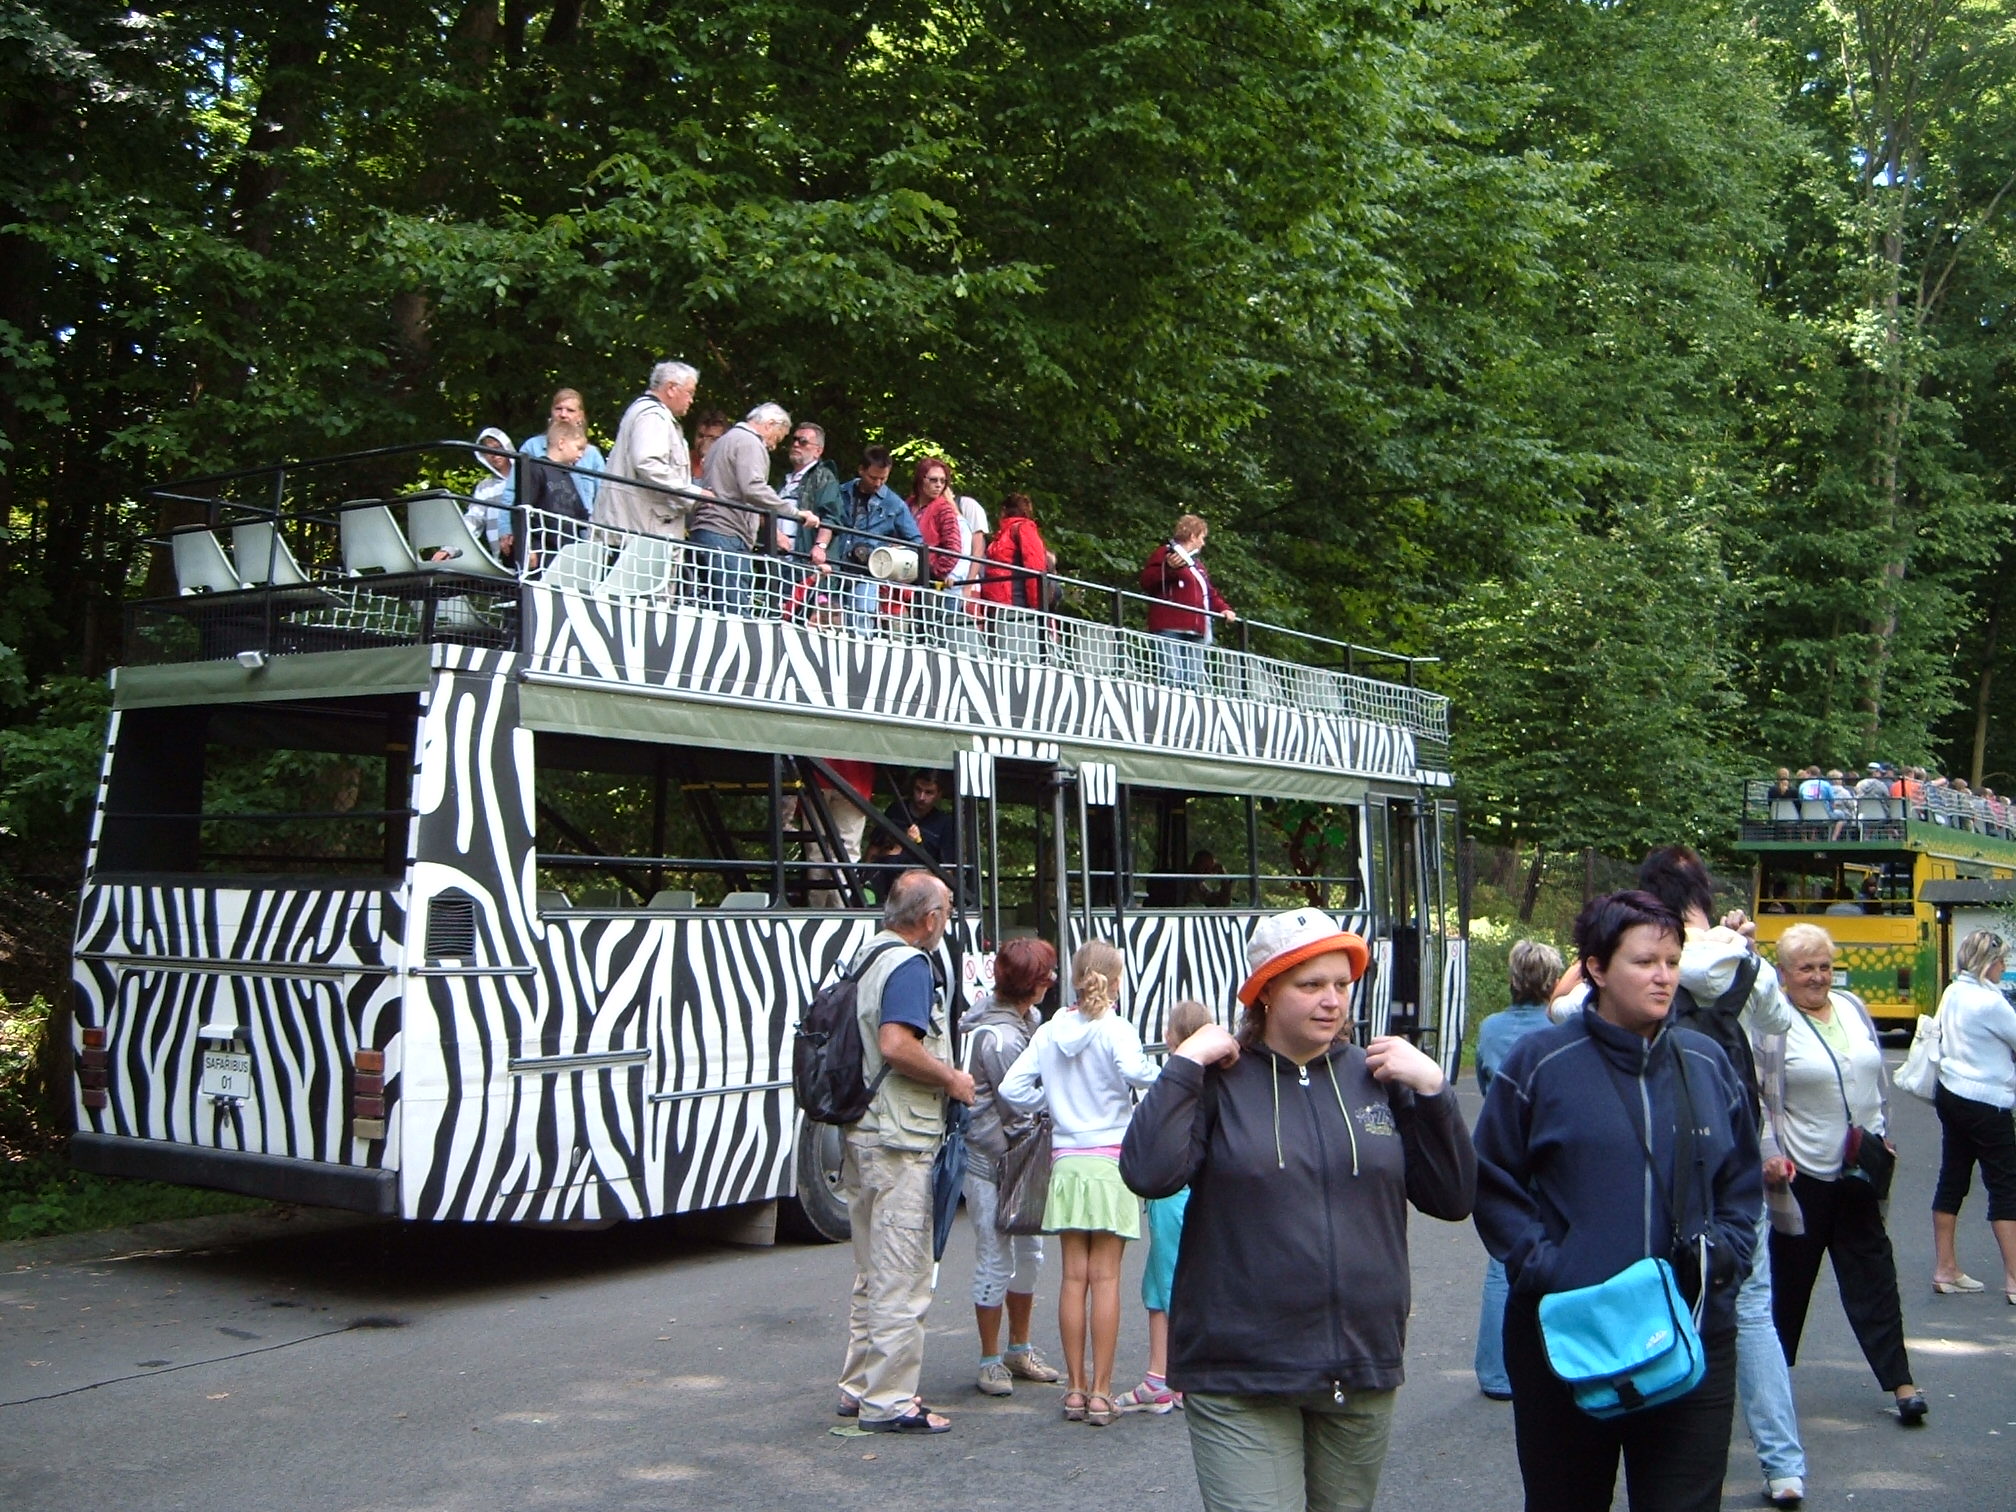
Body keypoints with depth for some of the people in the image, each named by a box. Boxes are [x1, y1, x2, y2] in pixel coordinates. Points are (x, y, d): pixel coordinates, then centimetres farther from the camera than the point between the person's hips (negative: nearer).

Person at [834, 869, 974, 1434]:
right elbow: (896, 1045, -29)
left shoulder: (866, 957, 14)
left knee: (872, 1275, 18)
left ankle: (859, 1388, 26)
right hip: (899, 1141, -10)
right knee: (903, 1279, -3)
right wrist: (952, 1079, -15)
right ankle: (889, 1403, 2)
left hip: (861, 1135, 10)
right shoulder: (910, 965, -15)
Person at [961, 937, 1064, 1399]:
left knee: (1028, 1252, 16)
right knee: (996, 1260, -2)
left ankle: (1020, 1350, 30)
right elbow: (1020, 1107, -19)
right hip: (990, 1159, -10)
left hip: (1015, 1157, 10)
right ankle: (990, 1361, 12)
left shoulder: (1025, 1018, 7)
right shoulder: (1001, 1037, -24)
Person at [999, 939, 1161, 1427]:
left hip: (1065, 1163, 4)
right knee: (1105, 1278, 0)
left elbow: (1012, 1089, 1)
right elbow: (1134, 1070, -27)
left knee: (1074, 1276, 8)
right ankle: (1101, 1392, 2)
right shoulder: (1114, 1029, -7)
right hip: (1110, 1161, -4)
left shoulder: (1049, 1033, 6)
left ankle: (1076, 1388, 12)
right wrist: (1152, 1072, -6)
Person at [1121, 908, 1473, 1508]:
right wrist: (1185, 1065, -16)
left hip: (1363, 1375, 4)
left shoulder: (1376, 1077, 5)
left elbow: (1453, 1200, 5)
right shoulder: (1219, 1080, -5)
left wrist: (1431, 1090, -5)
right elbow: (1148, 1173, -20)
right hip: (1239, 1379, -4)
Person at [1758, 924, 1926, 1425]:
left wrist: (1883, 1136, 13)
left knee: (1873, 1272, 5)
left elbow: (1875, 1080, 17)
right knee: (1789, 1275, 8)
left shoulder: (1853, 1008, 8)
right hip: (1804, 1173, -5)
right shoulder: (1772, 1025, -10)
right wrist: (1769, 1155, -19)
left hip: (1861, 1169, 5)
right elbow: (1758, 1098, -11)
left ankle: (1899, 1380, 7)